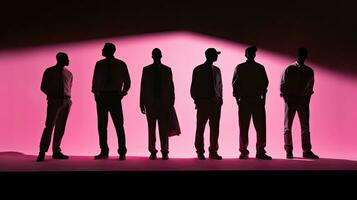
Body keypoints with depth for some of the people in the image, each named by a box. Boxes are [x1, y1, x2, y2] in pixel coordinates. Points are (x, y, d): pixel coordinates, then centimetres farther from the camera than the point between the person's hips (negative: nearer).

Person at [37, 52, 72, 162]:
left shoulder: (69, 74, 13)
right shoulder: (49, 72, 4)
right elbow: (43, 87, 8)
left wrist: (66, 97, 3)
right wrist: (52, 96, 1)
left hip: (66, 102, 4)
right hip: (54, 101, -4)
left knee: (60, 127, 6)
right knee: (49, 126, -11)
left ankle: (56, 151, 14)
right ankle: (42, 152, -6)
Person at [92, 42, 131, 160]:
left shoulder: (121, 65, 2)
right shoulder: (99, 64, 8)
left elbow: (127, 81, 8)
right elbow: (95, 80, 13)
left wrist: (121, 94, 0)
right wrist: (96, 94, 3)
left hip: (114, 96, -3)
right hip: (101, 97, 3)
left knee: (119, 125, -3)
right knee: (102, 125, 3)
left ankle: (122, 152, 2)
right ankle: (104, 152, 10)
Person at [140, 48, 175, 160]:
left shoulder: (167, 70, 7)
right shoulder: (146, 69, 7)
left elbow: (171, 87, 6)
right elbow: (143, 87, 6)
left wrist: (171, 103, 0)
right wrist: (142, 103, 1)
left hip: (164, 103, 0)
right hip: (150, 103, 0)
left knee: (163, 128, -1)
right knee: (151, 128, 1)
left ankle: (164, 151, 3)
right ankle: (152, 152, 5)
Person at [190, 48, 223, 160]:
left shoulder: (216, 70, 14)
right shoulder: (198, 70, 2)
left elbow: (219, 86, 15)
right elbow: (194, 87, 3)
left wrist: (220, 99, 3)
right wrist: (196, 100, -4)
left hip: (215, 102, 4)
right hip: (203, 101, -4)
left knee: (215, 128, 4)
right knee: (200, 127, -1)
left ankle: (213, 151, 11)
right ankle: (200, 152, 7)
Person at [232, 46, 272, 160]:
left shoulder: (260, 68, 12)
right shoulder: (239, 68, 8)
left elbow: (265, 83, 9)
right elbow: (234, 84, 5)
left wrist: (263, 98, -1)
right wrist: (237, 99, -4)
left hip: (258, 100, 1)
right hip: (244, 101, -1)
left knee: (261, 127, -4)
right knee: (243, 127, 0)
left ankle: (260, 151, 1)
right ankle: (243, 152, 7)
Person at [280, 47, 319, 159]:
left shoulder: (309, 71, 9)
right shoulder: (288, 69, 1)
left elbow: (310, 87, 12)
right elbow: (282, 86, 0)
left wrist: (306, 99, 0)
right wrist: (286, 99, -9)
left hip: (303, 100, 3)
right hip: (290, 100, -2)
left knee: (305, 126, 2)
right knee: (287, 126, -1)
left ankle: (306, 151, 7)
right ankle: (289, 151, 5)